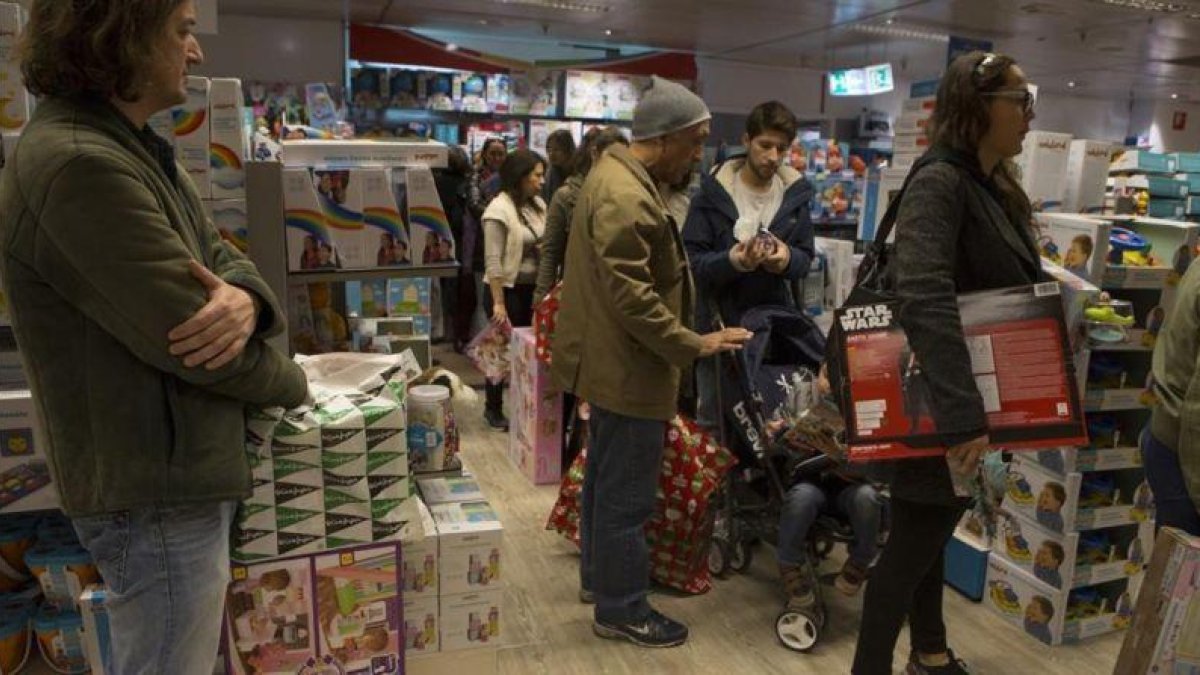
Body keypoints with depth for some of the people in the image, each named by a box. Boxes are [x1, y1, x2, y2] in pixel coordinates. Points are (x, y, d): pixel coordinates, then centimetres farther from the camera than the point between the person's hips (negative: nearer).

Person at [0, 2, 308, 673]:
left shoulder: (137, 149, 11)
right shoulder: (78, 165, -24)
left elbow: (223, 258, 8)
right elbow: (191, 341, -25)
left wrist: (247, 298, -17)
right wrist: (295, 382, -7)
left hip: (186, 469, 10)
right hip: (157, 495, -10)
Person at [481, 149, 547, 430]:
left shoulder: (538, 205, 4)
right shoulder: (499, 210, -16)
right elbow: (493, 261, -18)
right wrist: (498, 303, -21)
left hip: (534, 288, 6)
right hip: (509, 289, -6)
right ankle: (493, 409, 21)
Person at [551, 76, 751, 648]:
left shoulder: (619, 176, 13)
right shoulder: (625, 196, -23)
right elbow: (632, 295, -28)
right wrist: (693, 345, -22)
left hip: (611, 360, 11)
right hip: (628, 367, -11)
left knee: (606, 478, 21)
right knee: (627, 493, 1)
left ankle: (598, 577, 38)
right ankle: (620, 610, 16)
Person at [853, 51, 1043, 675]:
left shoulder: (993, 186, 10)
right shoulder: (939, 182, -20)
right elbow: (925, 299, -34)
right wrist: (963, 415, -39)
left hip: (969, 403, 9)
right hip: (936, 408, -9)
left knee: (933, 534, 23)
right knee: (912, 545, 4)